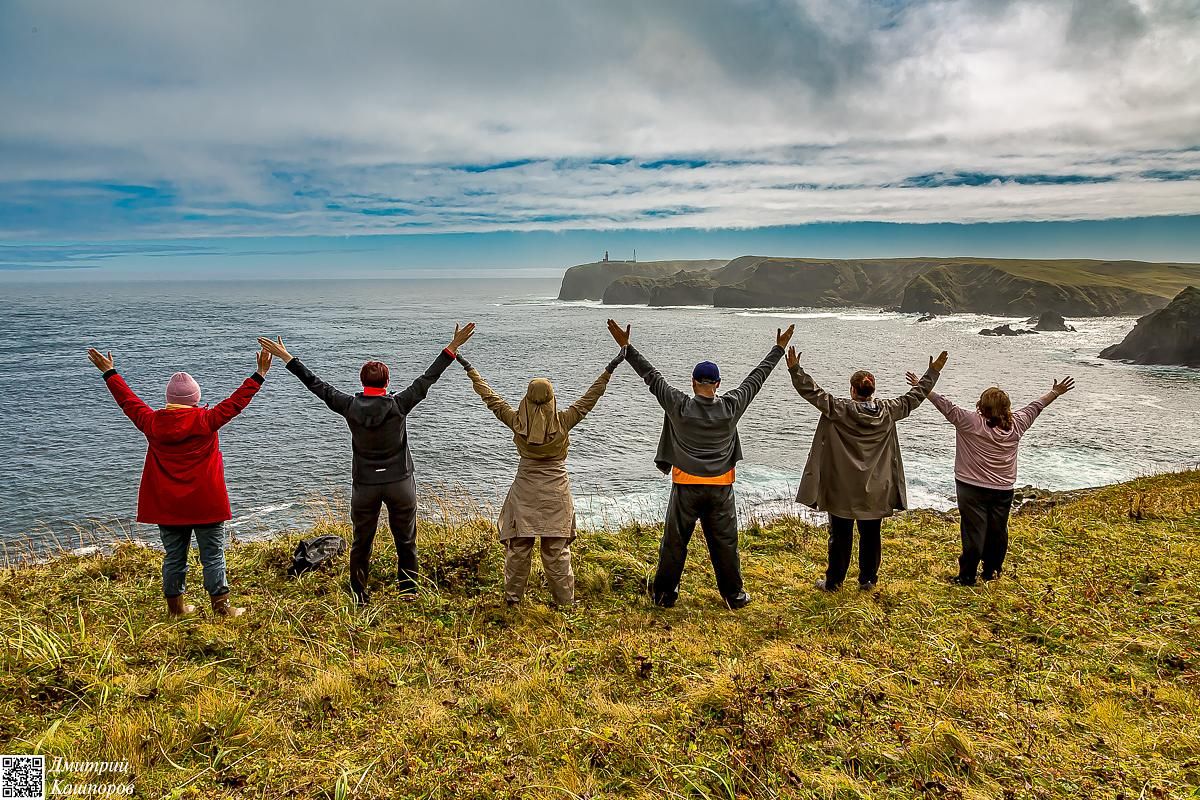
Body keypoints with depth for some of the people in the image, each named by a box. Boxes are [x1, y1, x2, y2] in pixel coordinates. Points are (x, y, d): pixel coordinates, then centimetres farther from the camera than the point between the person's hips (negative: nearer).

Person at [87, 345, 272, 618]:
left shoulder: (151, 422, -1)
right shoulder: (206, 420, -12)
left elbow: (128, 401, 12)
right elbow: (236, 402, -9)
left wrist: (110, 373, 25)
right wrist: (260, 375, -3)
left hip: (166, 506, 4)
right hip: (205, 505, -4)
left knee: (174, 557, 14)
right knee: (213, 556, 3)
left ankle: (175, 607, 23)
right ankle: (221, 606, 6)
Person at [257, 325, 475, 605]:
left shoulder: (350, 406, -7)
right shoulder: (399, 405, -12)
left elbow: (316, 385, 0)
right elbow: (428, 378, -10)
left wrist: (286, 357, 9)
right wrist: (453, 347, -7)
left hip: (364, 485, 2)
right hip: (400, 483, -1)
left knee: (361, 542, 15)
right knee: (406, 540, 13)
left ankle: (360, 596, 24)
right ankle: (408, 590, 18)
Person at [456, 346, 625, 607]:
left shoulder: (517, 422, -8)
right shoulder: (562, 422, -11)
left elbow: (491, 398, 1)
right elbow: (589, 398, -6)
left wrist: (470, 370, 11)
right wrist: (609, 371, -2)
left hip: (524, 491, 1)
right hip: (555, 492, -1)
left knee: (518, 546, 9)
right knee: (556, 548, 5)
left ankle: (513, 596, 17)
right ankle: (564, 600, 13)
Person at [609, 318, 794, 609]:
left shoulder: (679, 407, -9)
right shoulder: (731, 407, -5)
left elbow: (652, 377, -5)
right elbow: (756, 377, 5)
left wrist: (626, 347, 0)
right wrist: (779, 348, 16)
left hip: (686, 486, -1)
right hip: (721, 487, 1)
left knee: (675, 541, 9)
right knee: (724, 542, 11)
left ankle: (664, 593, 20)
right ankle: (734, 594, 22)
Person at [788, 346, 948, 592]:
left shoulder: (839, 409, -14)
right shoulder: (887, 411, -4)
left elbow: (813, 393, -17)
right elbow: (913, 397, 8)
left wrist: (795, 369, -17)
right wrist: (933, 372, 19)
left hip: (843, 490, -3)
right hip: (876, 491, 3)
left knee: (840, 536, 7)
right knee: (871, 535, 15)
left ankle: (833, 581, 16)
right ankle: (868, 580, 26)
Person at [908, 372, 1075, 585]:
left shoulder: (971, 423, -14)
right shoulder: (1016, 425, 0)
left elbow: (946, 406, -12)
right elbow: (1035, 407, 15)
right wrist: (1056, 392, 30)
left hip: (973, 488, -5)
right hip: (1003, 490, 5)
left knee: (973, 531, -1)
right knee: (997, 531, 14)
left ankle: (967, 576, 6)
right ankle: (991, 572, 28)